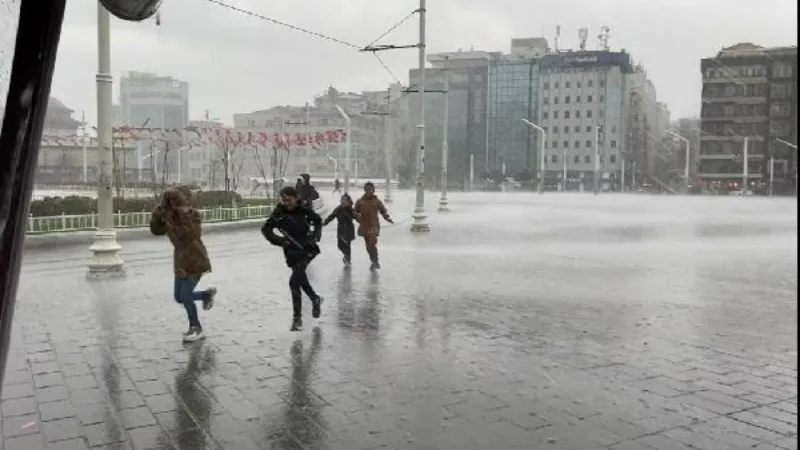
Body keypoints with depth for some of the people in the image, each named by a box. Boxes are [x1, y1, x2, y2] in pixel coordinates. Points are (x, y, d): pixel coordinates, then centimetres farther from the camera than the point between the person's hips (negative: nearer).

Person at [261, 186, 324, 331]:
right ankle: (315, 299, 45)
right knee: (301, 279, 14)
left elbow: (317, 220, 14)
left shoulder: (304, 210, -5)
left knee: (294, 281, -14)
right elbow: (265, 229, -4)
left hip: (307, 248, -2)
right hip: (292, 251, 2)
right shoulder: (279, 213, -7)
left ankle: (297, 317, -6)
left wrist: (315, 235, -1)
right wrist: (279, 240, -17)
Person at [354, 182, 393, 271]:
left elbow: (383, 211, 7)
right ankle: (374, 262, 28)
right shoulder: (360, 201, 2)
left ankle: (375, 262, -4)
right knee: (368, 246, 10)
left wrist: (387, 218, -10)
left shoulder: (377, 201, 0)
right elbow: (355, 211, 4)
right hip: (364, 226, 3)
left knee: (372, 244, -18)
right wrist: (357, 215, -18)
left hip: (374, 226, -3)